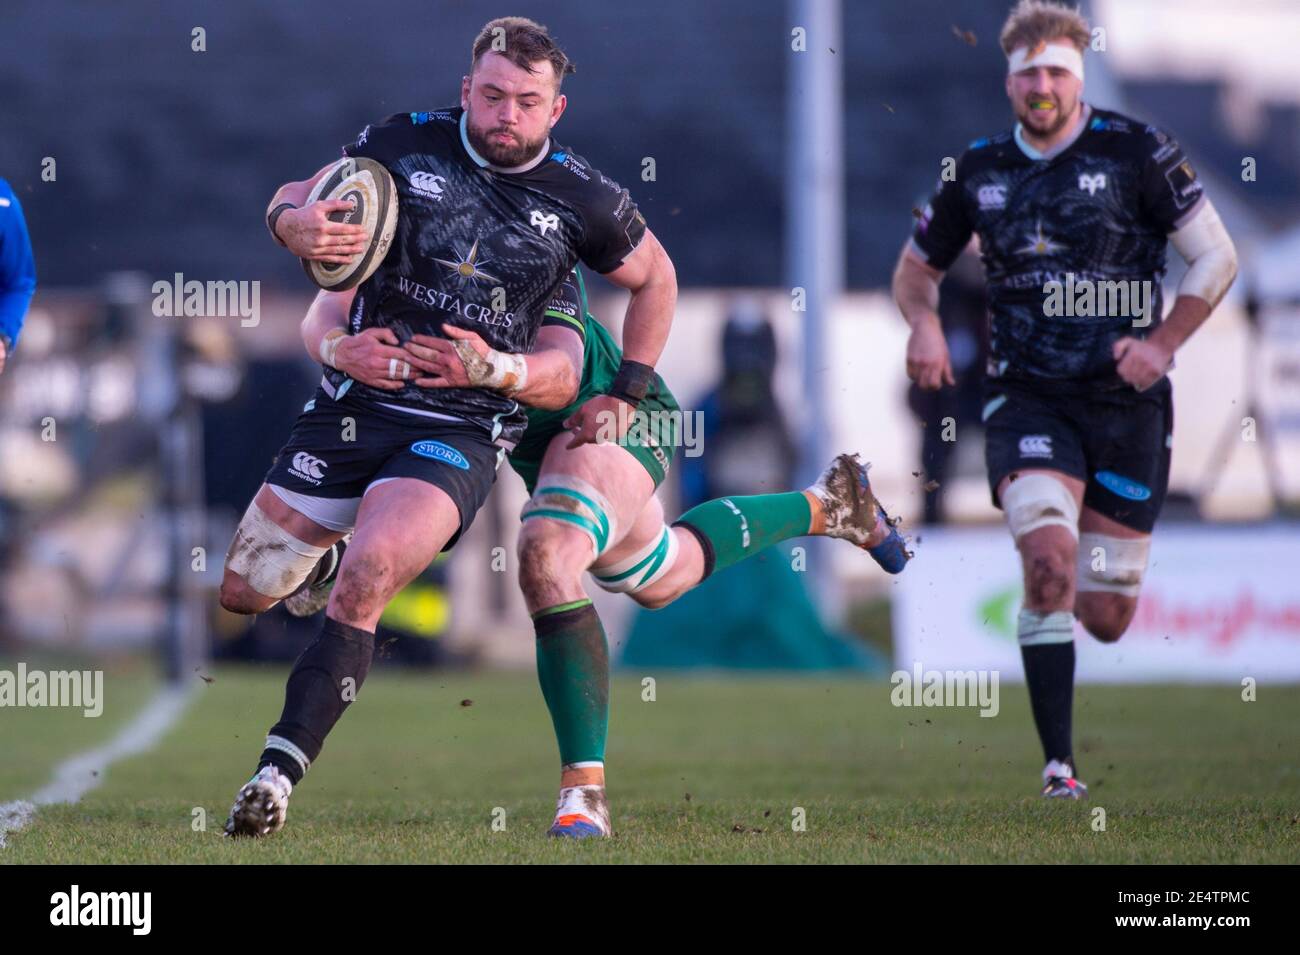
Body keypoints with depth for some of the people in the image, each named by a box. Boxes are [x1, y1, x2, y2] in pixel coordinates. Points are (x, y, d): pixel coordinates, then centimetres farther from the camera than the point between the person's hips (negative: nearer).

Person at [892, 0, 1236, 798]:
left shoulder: (1137, 152, -3)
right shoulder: (978, 171, 6)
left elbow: (1218, 258, 1)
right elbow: (916, 267, 20)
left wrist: (1163, 343, -12)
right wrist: (924, 323, -2)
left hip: (1127, 403, -1)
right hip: (1028, 400, 1)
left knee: (1107, 619, 1)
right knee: (1051, 563, -25)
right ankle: (1058, 766, -20)